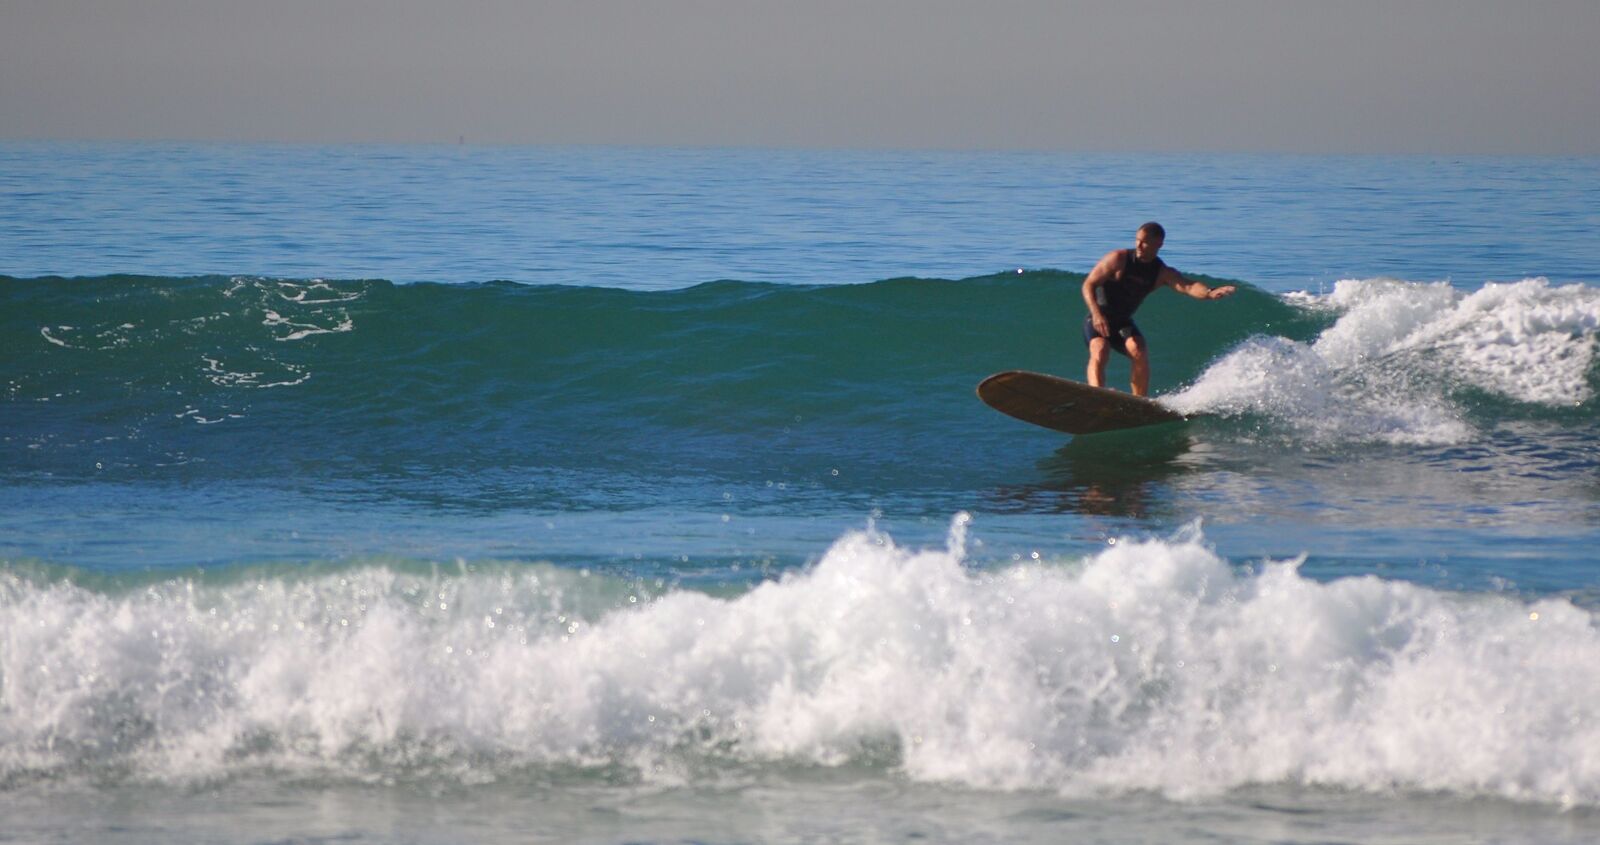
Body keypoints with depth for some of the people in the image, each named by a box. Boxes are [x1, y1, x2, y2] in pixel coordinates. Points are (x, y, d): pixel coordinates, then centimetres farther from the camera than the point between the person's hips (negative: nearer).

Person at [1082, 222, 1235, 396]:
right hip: (1098, 320, -3)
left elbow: (1187, 286, -26)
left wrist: (1209, 293, -48)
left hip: (1123, 323, 3)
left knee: (1140, 353, -20)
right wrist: (1096, 314, -29)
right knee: (1100, 353, -28)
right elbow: (1089, 285, -13)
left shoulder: (1162, 273, -7)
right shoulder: (1119, 259, -14)